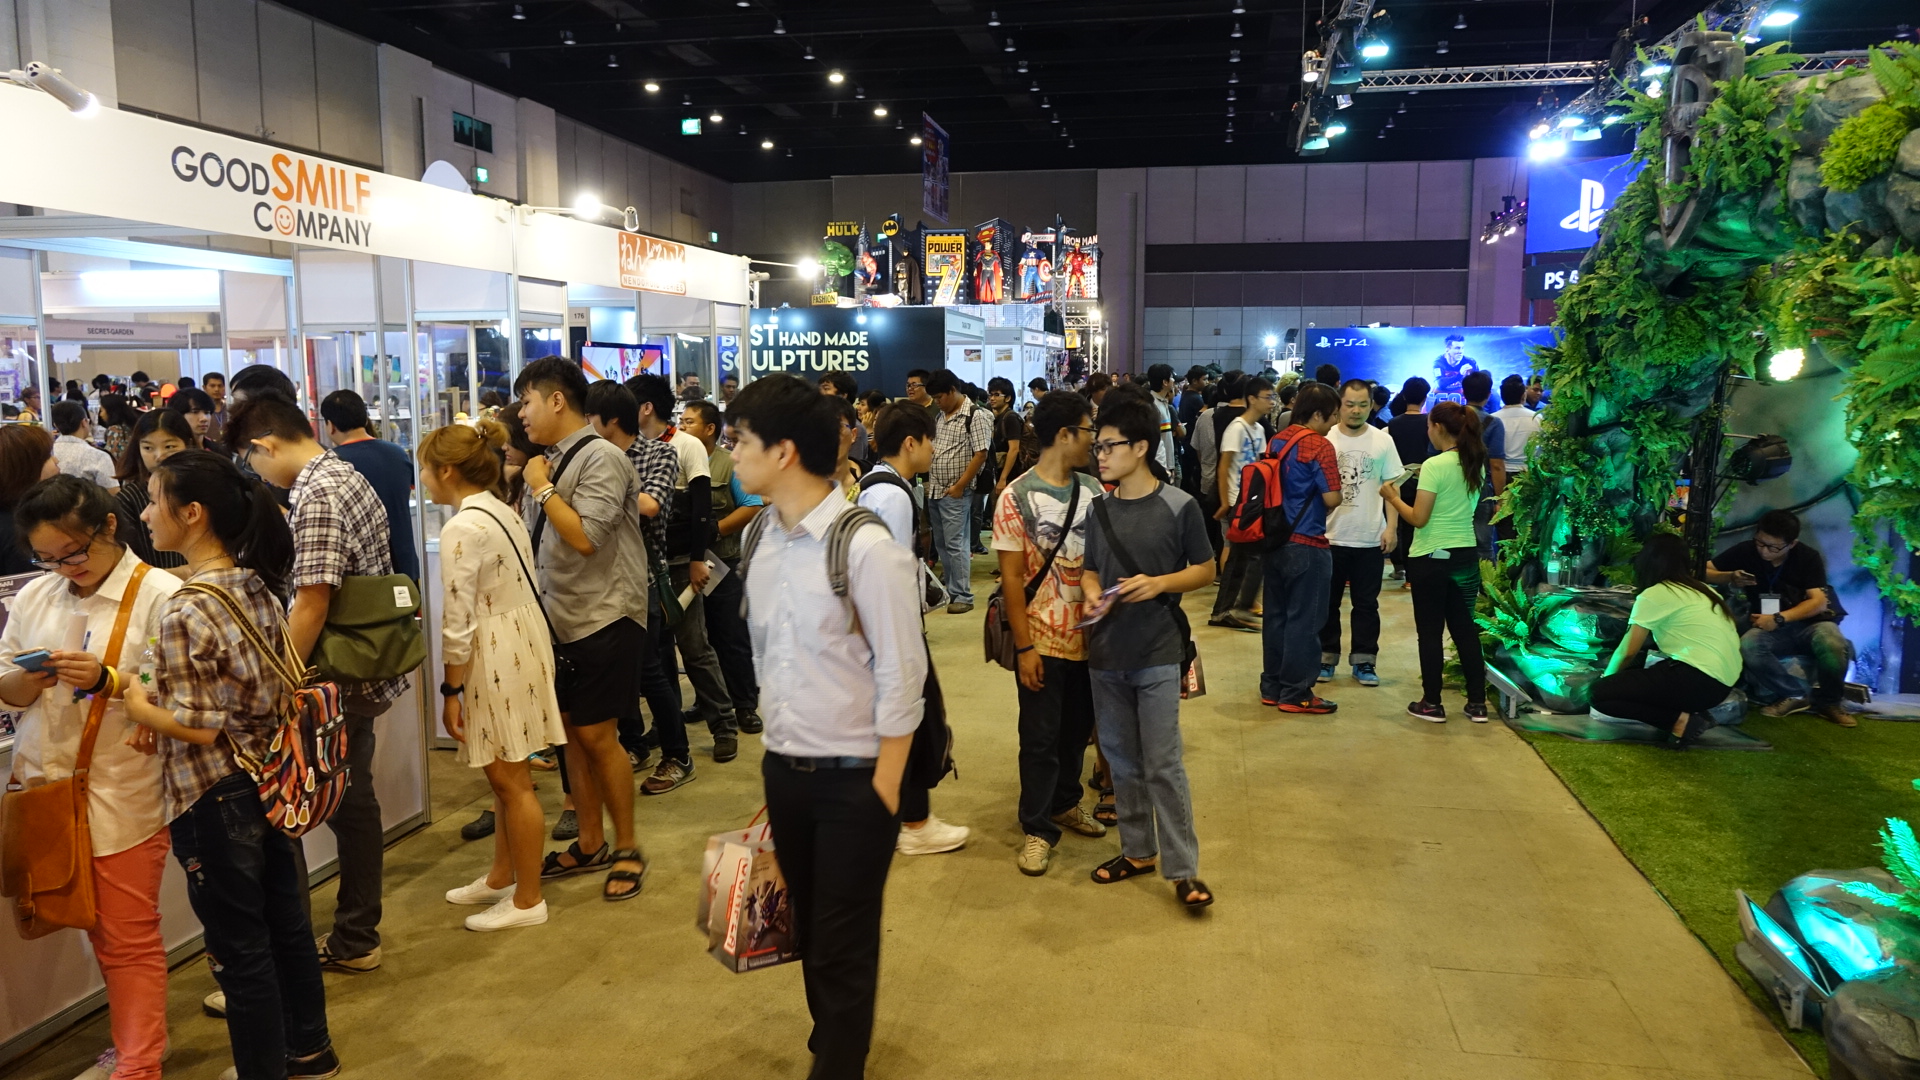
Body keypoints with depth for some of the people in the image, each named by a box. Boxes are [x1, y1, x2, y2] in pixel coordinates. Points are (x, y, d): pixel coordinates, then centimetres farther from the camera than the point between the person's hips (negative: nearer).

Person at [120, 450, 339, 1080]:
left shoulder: (184, 611, -21)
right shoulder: (257, 586, 1)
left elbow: (198, 726, -21)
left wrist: (138, 705, -5)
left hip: (216, 798, -8)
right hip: (273, 781, 8)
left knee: (239, 946, 8)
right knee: (286, 921, 20)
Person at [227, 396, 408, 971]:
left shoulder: (314, 497, -19)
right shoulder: (348, 475, 11)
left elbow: (310, 604, -24)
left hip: (334, 683, -10)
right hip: (365, 675, 10)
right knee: (353, 802, 16)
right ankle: (357, 938, 27)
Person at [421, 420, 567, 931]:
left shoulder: (462, 528, -18)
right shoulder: (503, 512, 9)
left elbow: (458, 621, -19)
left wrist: (451, 689, -11)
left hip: (496, 657, -9)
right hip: (523, 641, 9)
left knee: (510, 781, 3)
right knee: (507, 777, 20)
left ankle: (528, 900, 15)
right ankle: (502, 877, 34)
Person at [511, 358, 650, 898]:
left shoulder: (601, 458, -14)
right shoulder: (553, 460, 7)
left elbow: (584, 537, -24)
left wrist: (541, 487, -15)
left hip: (603, 618, -8)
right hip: (561, 619, 8)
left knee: (597, 736, -2)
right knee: (572, 731, 13)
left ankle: (627, 850, 13)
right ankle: (590, 843, 27)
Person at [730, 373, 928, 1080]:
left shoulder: (866, 548, -19)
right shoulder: (763, 540, 1)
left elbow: (902, 676, -16)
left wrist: (883, 790, -12)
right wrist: (775, 753, 13)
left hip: (852, 779, -6)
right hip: (782, 769, 6)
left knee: (844, 948, 8)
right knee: (809, 933, 21)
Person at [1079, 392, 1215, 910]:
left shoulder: (1179, 506, -8)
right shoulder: (1100, 508, 5)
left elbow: (1205, 569, -1)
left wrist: (1159, 583, -17)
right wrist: (1092, 594, -7)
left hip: (1157, 655, -5)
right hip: (1105, 653, 5)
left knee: (1163, 764, -4)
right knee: (1122, 760, 14)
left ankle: (1183, 869, 6)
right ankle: (1138, 851, 28)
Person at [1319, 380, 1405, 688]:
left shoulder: (1383, 441, 2)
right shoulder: (1324, 440, -2)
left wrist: (1391, 527, -3)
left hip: (1370, 539, 1)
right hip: (1330, 536, -1)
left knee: (1366, 604, 8)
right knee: (1327, 603, 9)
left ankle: (1364, 661, 17)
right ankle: (1326, 658, 19)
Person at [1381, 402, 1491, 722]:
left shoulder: (1434, 465, -16)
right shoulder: (1476, 464, 7)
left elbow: (1418, 518, -16)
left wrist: (1393, 497, -2)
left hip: (1431, 558, -7)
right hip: (1466, 556, 7)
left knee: (1430, 632, 3)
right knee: (1464, 629, 13)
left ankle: (1432, 704, 10)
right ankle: (1477, 704, 16)